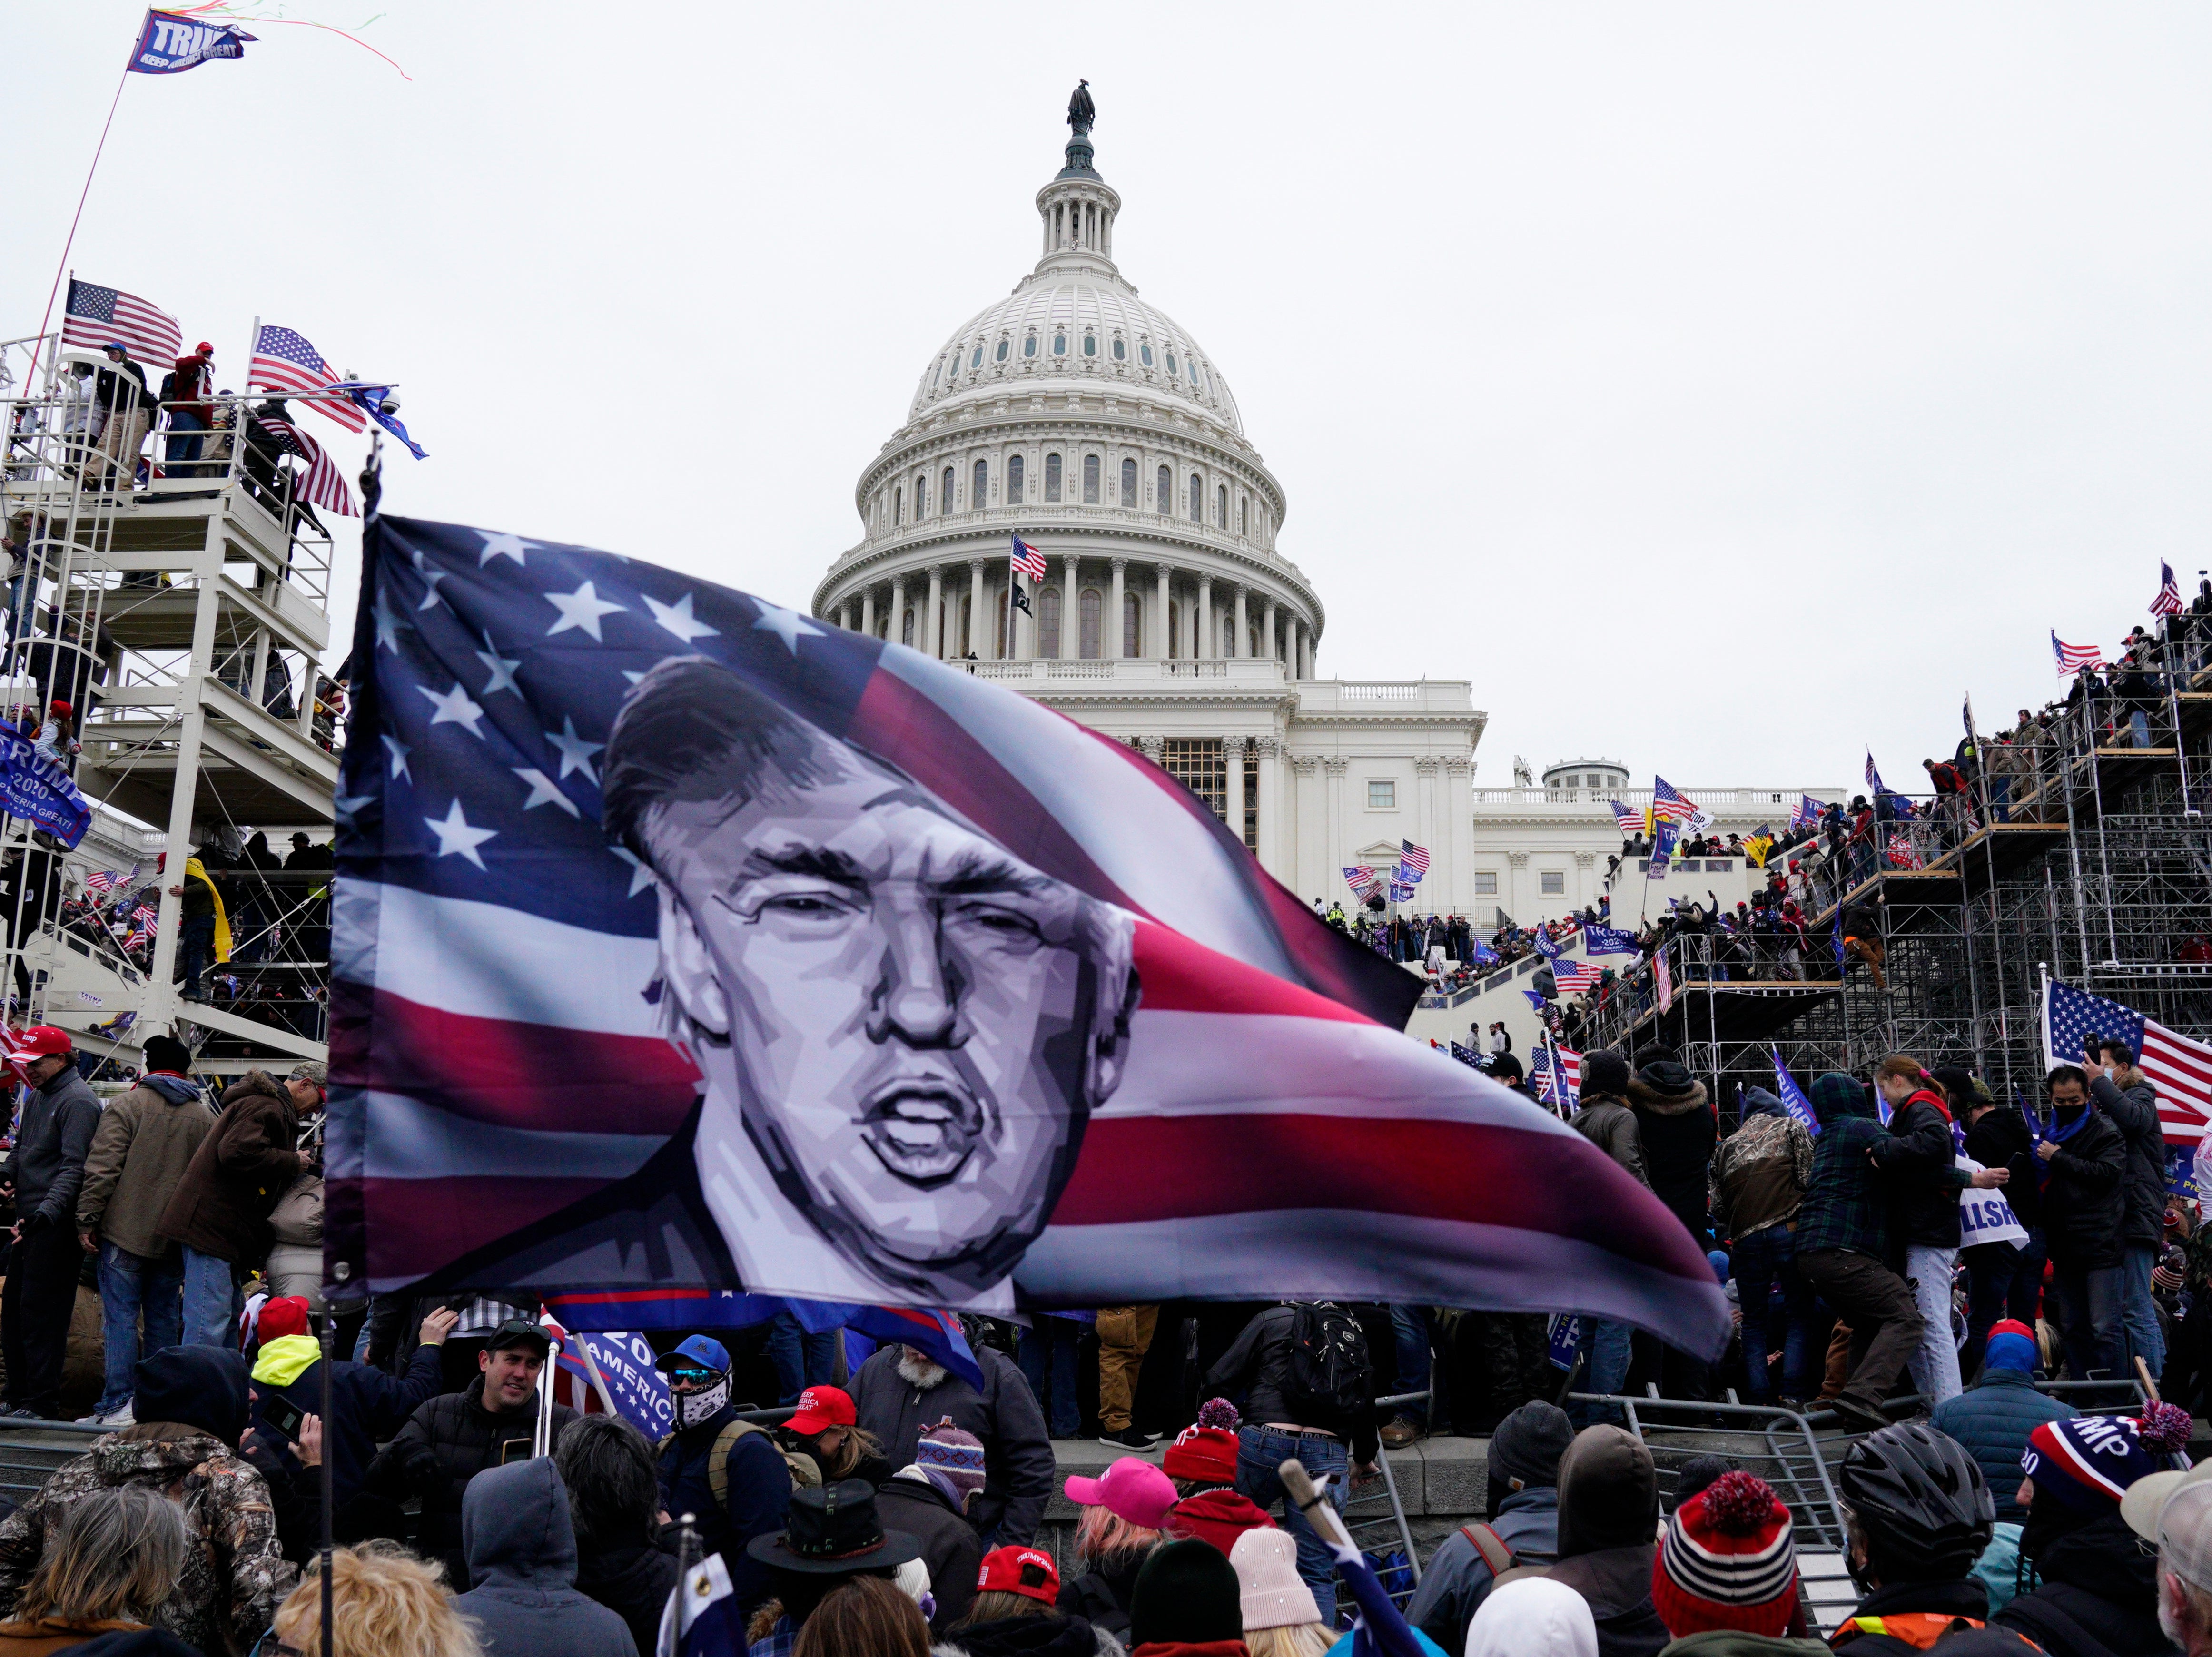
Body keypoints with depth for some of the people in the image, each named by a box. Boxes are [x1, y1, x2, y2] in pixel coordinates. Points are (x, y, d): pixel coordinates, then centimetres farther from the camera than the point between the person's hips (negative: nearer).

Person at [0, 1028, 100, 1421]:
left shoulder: (78, 1101, -13)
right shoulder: (36, 1096, 17)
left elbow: (74, 1167, -21)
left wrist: (47, 1212, -30)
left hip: (57, 1226, -10)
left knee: (41, 1313, -8)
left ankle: (42, 1403, -3)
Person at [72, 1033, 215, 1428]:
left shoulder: (126, 1105, -3)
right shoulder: (206, 1116, 10)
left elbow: (102, 1169, -10)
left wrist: (87, 1219, -5)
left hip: (126, 1232, -4)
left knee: (120, 1315, -2)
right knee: (165, 1317, 11)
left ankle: (117, 1405, -6)